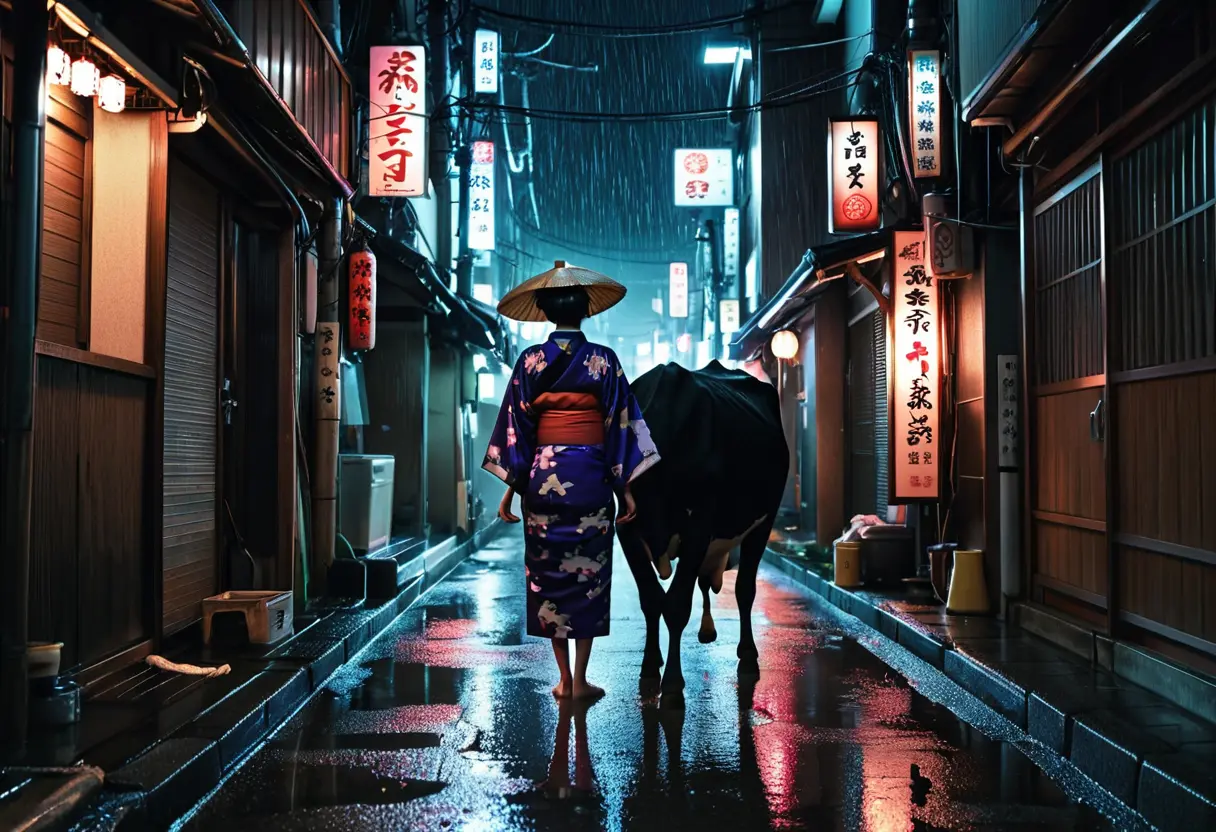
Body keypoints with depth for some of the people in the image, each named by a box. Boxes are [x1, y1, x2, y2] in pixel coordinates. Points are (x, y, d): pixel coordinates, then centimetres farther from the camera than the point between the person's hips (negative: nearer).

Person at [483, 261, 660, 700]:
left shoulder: (530, 360, 0)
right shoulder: (603, 360, -2)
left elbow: (516, 427, 1)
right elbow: (619, 426, -3)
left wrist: (510, 489, 6)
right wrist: (625, 487, 2)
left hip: (542, 478, 1)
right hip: (589, 478, -1)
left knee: (547, 573, 10)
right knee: (588, 575, 6)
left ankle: (563, 678, 14)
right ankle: (580, 680, 8)